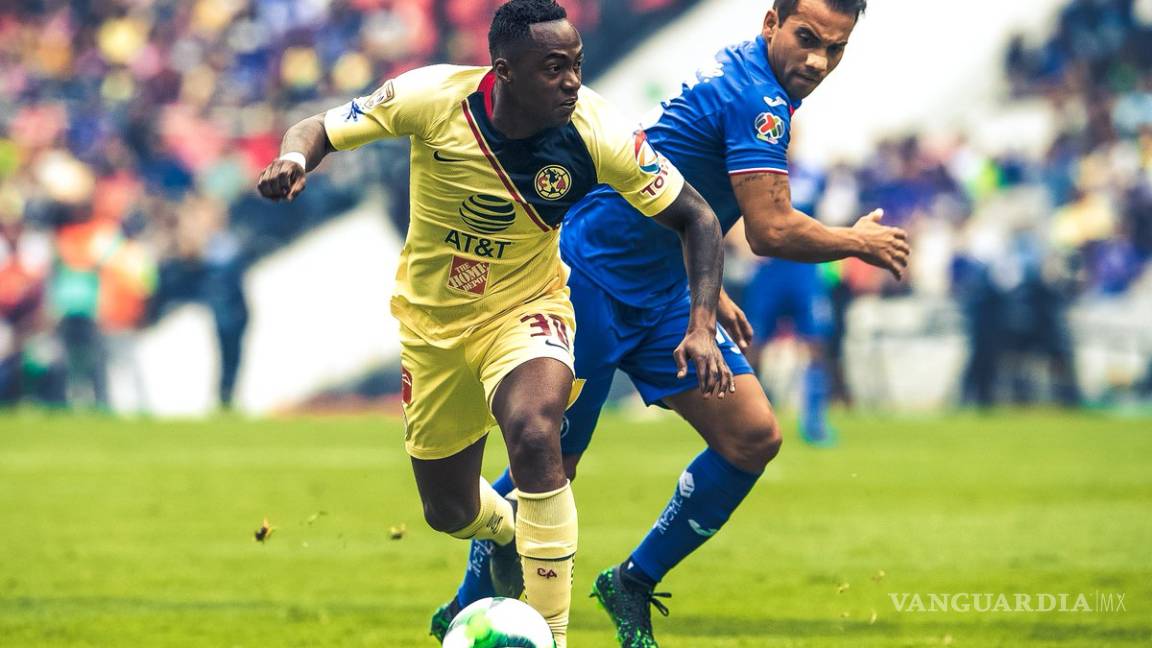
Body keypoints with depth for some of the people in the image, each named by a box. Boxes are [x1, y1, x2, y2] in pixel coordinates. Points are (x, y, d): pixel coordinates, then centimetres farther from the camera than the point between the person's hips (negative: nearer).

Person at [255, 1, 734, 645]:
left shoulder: (595, 132, -23)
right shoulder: (432, 97, -24)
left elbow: (697, 218, -13)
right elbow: (320, 128, -11)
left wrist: (702, 326, -26)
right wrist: (293, 159, -35)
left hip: (525, 309, -2)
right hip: (432, 320, 2)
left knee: (534, 435, -33)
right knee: (449, 512, 12)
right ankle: (508, 532, 53)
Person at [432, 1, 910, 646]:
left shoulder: (740, 78, 10)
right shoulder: (757, 98, -20)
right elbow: (771, 230, -26)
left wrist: (710, 294, 21)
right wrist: (858, 242, -9)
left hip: (661, 293, 9)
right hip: (592, 282, -9)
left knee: (754, 438, -2)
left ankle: (633, 584, 11)